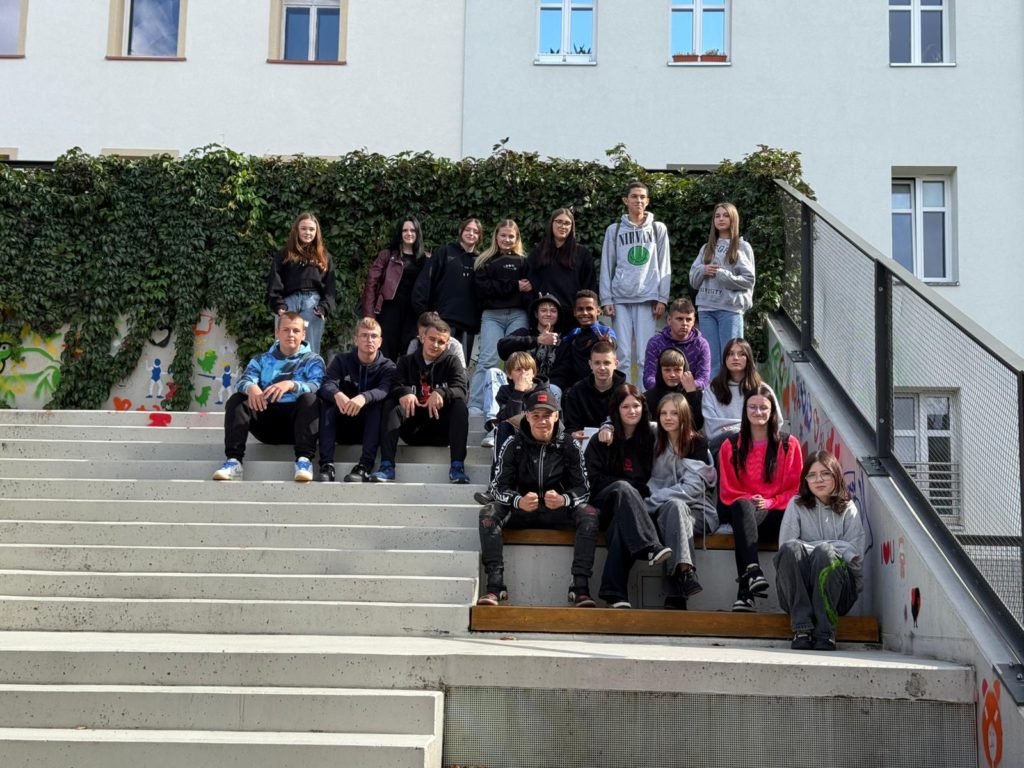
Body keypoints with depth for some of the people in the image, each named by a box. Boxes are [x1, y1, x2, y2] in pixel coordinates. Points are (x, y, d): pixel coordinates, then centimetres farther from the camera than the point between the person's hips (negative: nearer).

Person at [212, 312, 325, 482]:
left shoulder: (313, 360, 8)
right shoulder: (261, 360, 16)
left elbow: (317, 386, -13)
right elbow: (243, 381, -3)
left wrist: (291, 385, -34)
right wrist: (251, 387, -29)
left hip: (296, 421, -2)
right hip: (266, 421, 3)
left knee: (310, 398, -30)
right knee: (236, 400, -18)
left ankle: (304, 459, -39)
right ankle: (234, 461, -30)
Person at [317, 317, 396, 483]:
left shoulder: (387, 366, 0)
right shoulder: (341, 360, 4)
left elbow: (385, 390, -22)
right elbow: (326, 384, -15)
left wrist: (364, 397, -45)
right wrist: (337, 394, -40)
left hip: (370, 429, -1)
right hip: (342, 428, 1)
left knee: (378, 404, -28)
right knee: (327, 400, -24)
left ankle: (365, 466, -37)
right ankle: (326, 464, -34)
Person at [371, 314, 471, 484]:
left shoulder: (452, 362, 7)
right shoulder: (406, 361, 11)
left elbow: (460, 390, -11)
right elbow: (395, 386, -7)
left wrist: (441, 393, -33)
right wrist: (405, 393, -31)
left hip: (441, 427, -1)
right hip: (412, 429, 1)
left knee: (460, 405, -26)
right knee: (390, 406, -22)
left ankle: (457, 466, -32)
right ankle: (387, 466, -32)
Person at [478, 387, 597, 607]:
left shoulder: (569, 446, -3)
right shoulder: (513, 445, -4)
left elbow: (583, 489, -6)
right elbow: (500, 486, -8)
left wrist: (563, 500, -31)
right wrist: (519, 502, -32)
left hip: (559, 510, 0)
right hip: (521, 510, 0)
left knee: (589, 514, -29)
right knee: (488, 512, -28)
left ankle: (580, 588, -32)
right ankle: (495, 585, -33)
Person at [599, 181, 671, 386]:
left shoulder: (658, 229, 10)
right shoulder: (614, 230, 10)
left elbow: (664, 267, 8)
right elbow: (606, 267, 8)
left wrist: (662, 299, -1)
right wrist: (606, 300, 0)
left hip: (648, 298, 0)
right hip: (620, 298, 0)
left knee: (645, 356, -3)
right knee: (622, 355, -1)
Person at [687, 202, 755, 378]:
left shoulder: (742, 247, 4)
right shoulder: (707, 248, 17)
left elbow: (748, 280, -4)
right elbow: (693, 279, 14)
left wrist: (720, 274, -11)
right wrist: (703, 270, -7)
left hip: (730, 308, -4)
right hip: (706, 308, 4)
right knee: (710, 359, 6)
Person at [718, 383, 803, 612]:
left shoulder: (789, 445, 11)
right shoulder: (731, 446, 14)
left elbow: (795, 488, 6)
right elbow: (727, 490, 10)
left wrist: (770, 502, -10)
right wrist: (748, 500, -10)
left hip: (775, 514, -1)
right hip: (741, 510, 1)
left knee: (743, 526, -36)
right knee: (742, 506, -38)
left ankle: (744, 591, -43)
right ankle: (753, 571, -55)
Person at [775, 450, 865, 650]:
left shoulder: (848, 509, 12)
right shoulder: (796, 505, 11)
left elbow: (855, 555, 0)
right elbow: (785, 546, -3)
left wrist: (823, 551, -9)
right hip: (798, 589, 0)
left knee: (825, 552, -31)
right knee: (791, 548, -29)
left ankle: (825, 633, -32)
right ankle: (802, 628, -34)